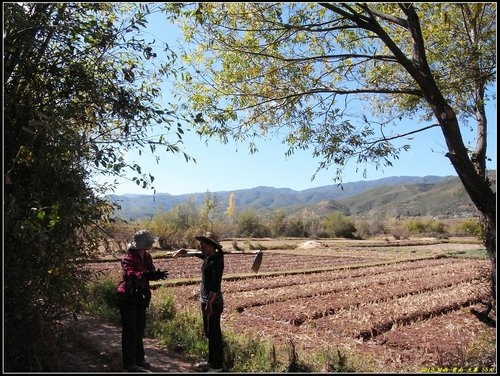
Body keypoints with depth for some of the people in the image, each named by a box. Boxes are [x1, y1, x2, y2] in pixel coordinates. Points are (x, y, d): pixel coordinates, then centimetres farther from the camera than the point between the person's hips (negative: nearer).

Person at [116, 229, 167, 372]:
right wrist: (145, 275, -55)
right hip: (128, 298, -8)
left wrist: (157, 275, -18)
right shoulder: (128, 258, -20)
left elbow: (150, 272, 6)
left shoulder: (147, 256, 5)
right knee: (129, 331, -1)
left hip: (140, 297, 8)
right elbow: (129, 274, -37)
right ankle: (129, 363, 11)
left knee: (139, 329, 17)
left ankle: (139, 359, 31)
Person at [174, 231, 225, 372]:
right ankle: (212, 361, 32)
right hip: (205, 300, 9)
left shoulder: (216, 261, -19)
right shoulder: (208, 257, 7)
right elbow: (197, 253, 31)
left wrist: (209, 304, -24)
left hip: (213, 302, -9)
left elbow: (216, 285, -23)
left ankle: (217, 366, 13)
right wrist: (185, 251, 31)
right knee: (208, 332, 18)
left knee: (214, 333, 1)